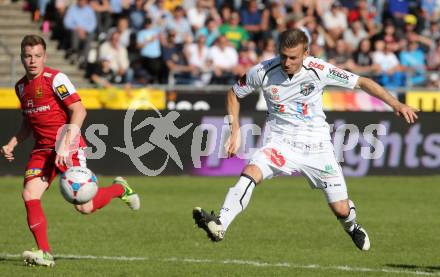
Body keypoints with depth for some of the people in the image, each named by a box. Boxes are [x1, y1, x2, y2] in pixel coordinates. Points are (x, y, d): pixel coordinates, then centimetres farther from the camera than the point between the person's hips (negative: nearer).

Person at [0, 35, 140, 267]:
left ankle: (119, 189, 23)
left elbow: (79, 111, -18)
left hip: (69, 148, -6)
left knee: (85, 207, -8)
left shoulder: (55, 78, -12)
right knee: (29, 195, -16)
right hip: (42, 149, 6)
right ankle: (44, 252, -12)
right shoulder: (21, 86, 11)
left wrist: (66, 144, -26)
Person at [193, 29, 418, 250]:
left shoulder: (319, 70, -15)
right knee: (250, 172, -31)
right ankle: (220, 226, -42)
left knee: (341, 210, 1)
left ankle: (352, 227, 38)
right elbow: (234, 93, 6)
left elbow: (361, 82, -7)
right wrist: (235, 131, -1)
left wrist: (396, 104, -14)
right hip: (279, 142, 0)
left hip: (316, 146, 0)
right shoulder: (263, 71, -12)